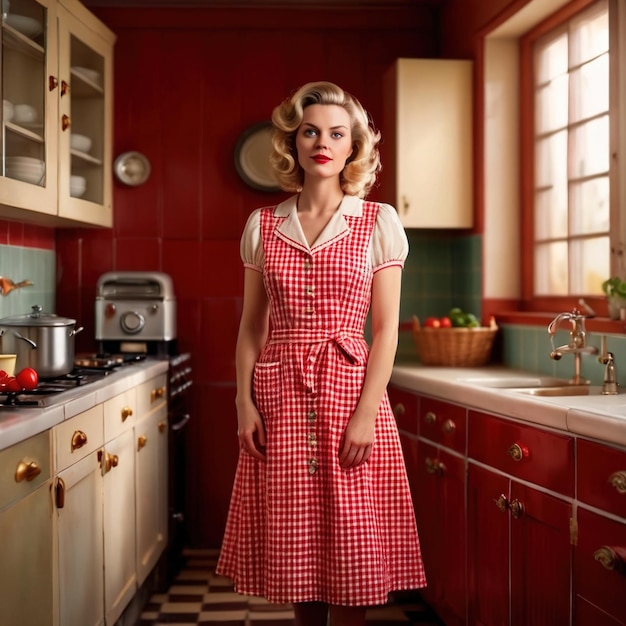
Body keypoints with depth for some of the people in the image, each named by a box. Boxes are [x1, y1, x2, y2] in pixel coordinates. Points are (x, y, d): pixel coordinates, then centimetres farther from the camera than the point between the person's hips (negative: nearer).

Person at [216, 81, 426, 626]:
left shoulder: (379, 223, 1)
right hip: (279, 396, 2)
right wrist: (245, 402, -1)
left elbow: (386, 328, -2)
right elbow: (252, 325, 9)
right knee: (294, 546, 9)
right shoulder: (262, 225, 8)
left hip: (350, 390, -2)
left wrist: (365, 413, -10)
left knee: (350, 549, 2)